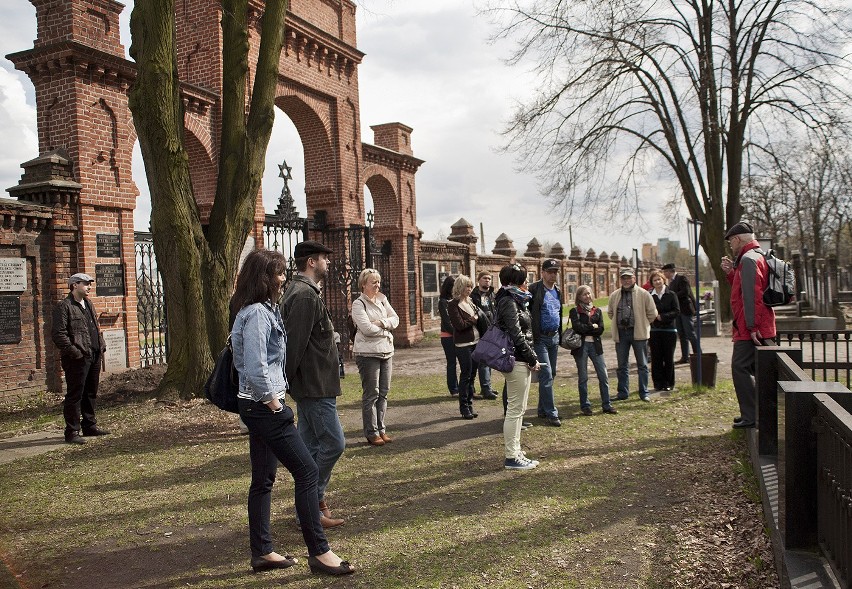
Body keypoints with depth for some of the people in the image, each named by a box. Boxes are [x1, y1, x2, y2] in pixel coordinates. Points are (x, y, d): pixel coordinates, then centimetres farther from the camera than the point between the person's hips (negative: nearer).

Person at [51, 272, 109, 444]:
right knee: (75, 395, -4)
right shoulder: (64, 306, -9)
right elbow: (58, 333, -17)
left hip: (94, 356, 9)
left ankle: (89, 425, 26)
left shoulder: (88, 304, 18)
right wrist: (73, 352, -20)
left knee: (91, 393, 15)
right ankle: (72, 431, 2)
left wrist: (101, 346, 13)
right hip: (77, 359, -9)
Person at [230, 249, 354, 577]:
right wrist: (273, 400, -15)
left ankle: (262, 552, 23)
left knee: (263, 479, 14)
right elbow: (255, 368, -25)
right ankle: (319, 552, 0)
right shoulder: (257, 313, -18)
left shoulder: (261, 309, 13)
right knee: (307, 471, -6)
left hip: (258, 406, 11)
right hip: (264, 406, -11)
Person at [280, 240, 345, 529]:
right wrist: (288, 380, -19)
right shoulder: (306, 295, -18)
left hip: (309, 385, 11)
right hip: (314, 385, -11)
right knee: (333, 443, -6)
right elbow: (295, 343, -23)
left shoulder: (298, 291, 17)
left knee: (311, 445, 15)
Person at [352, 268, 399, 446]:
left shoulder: (382, 300, 12)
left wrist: (381, 322, -12)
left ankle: (381, 429, 19)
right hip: (368, 353, -6)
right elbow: (367, 328, -18)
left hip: (386, 351, 7)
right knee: (371, 394, -2)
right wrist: (386, 331, -6)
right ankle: (371, 433, 6)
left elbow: (395, 319, 6)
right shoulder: (358, 304, -8)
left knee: (383, 392, 10)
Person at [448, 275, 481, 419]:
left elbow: (480, 317, 12)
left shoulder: (470, 302, 14)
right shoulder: (453, 305, -9)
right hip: (463, 344, -7)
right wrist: (473, 320, -5)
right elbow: (460, 325, -17)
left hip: (475, 342, 7)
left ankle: (469, 404, 19)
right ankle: (464, 407, 6)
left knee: (472, 375, 10)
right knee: (466, 375, -3)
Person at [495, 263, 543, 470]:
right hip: (517, 361, -10)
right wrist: (532, 360, -14)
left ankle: (514, 453, 23)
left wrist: (532, 358, 13)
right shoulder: (509, 302, -15)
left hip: (519, 361, 10)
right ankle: (512, 457, 4)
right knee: (515, 409, -4)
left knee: (517, 408, 15)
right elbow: (516, 336, -21)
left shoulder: (515, 300, 16)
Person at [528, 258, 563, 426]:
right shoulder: (534, 289, -11)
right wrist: (532, 335, -18)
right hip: (540, 338, -8)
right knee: (546, 375, -9)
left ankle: (542, 410, 24)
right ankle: (551, 413, -3)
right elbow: (526, 312, -15)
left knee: (551, 374, 12)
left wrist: (559, 335, 19)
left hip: (554, 337, 8)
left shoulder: (557, 291, 13)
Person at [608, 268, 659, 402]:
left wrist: (642, 325, 3)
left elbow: (652, 313, 0)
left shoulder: (643, 294, -4)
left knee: (642, 365, 5)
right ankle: (623, 393, 18)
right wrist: (619, 322, 10)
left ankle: (644, 393, 14)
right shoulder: (614, 296, 5)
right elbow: (610, 313, 19)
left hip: (638, 333, -3)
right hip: (621, 333, 3)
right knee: (622, 366, 9)